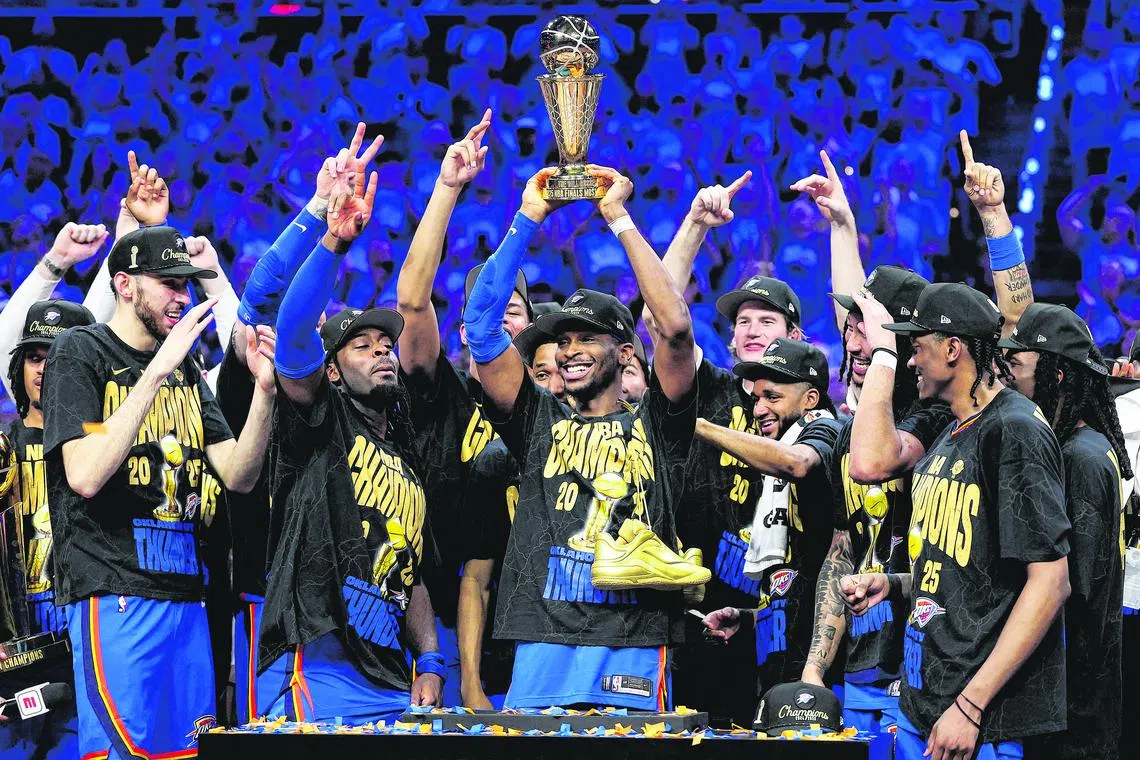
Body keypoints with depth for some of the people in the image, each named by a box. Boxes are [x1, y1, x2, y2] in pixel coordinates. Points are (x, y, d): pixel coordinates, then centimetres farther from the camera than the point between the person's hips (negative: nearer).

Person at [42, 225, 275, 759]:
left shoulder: (185, 368, 18)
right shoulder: (79, 353, -2)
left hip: (184, 591, 7)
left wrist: (264, 390, -5)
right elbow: (85, 476, -17)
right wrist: (156, 373, -19)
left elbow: (238, 475, 11)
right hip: (115, 590, -7)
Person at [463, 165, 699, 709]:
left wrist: (618, 216, 2)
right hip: (541, 650, 2)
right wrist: (527, 219, 9)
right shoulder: (539, 421, 19)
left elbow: (675, 327, -3)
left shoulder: (654, 425, 13)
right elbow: (481, 327, 10)